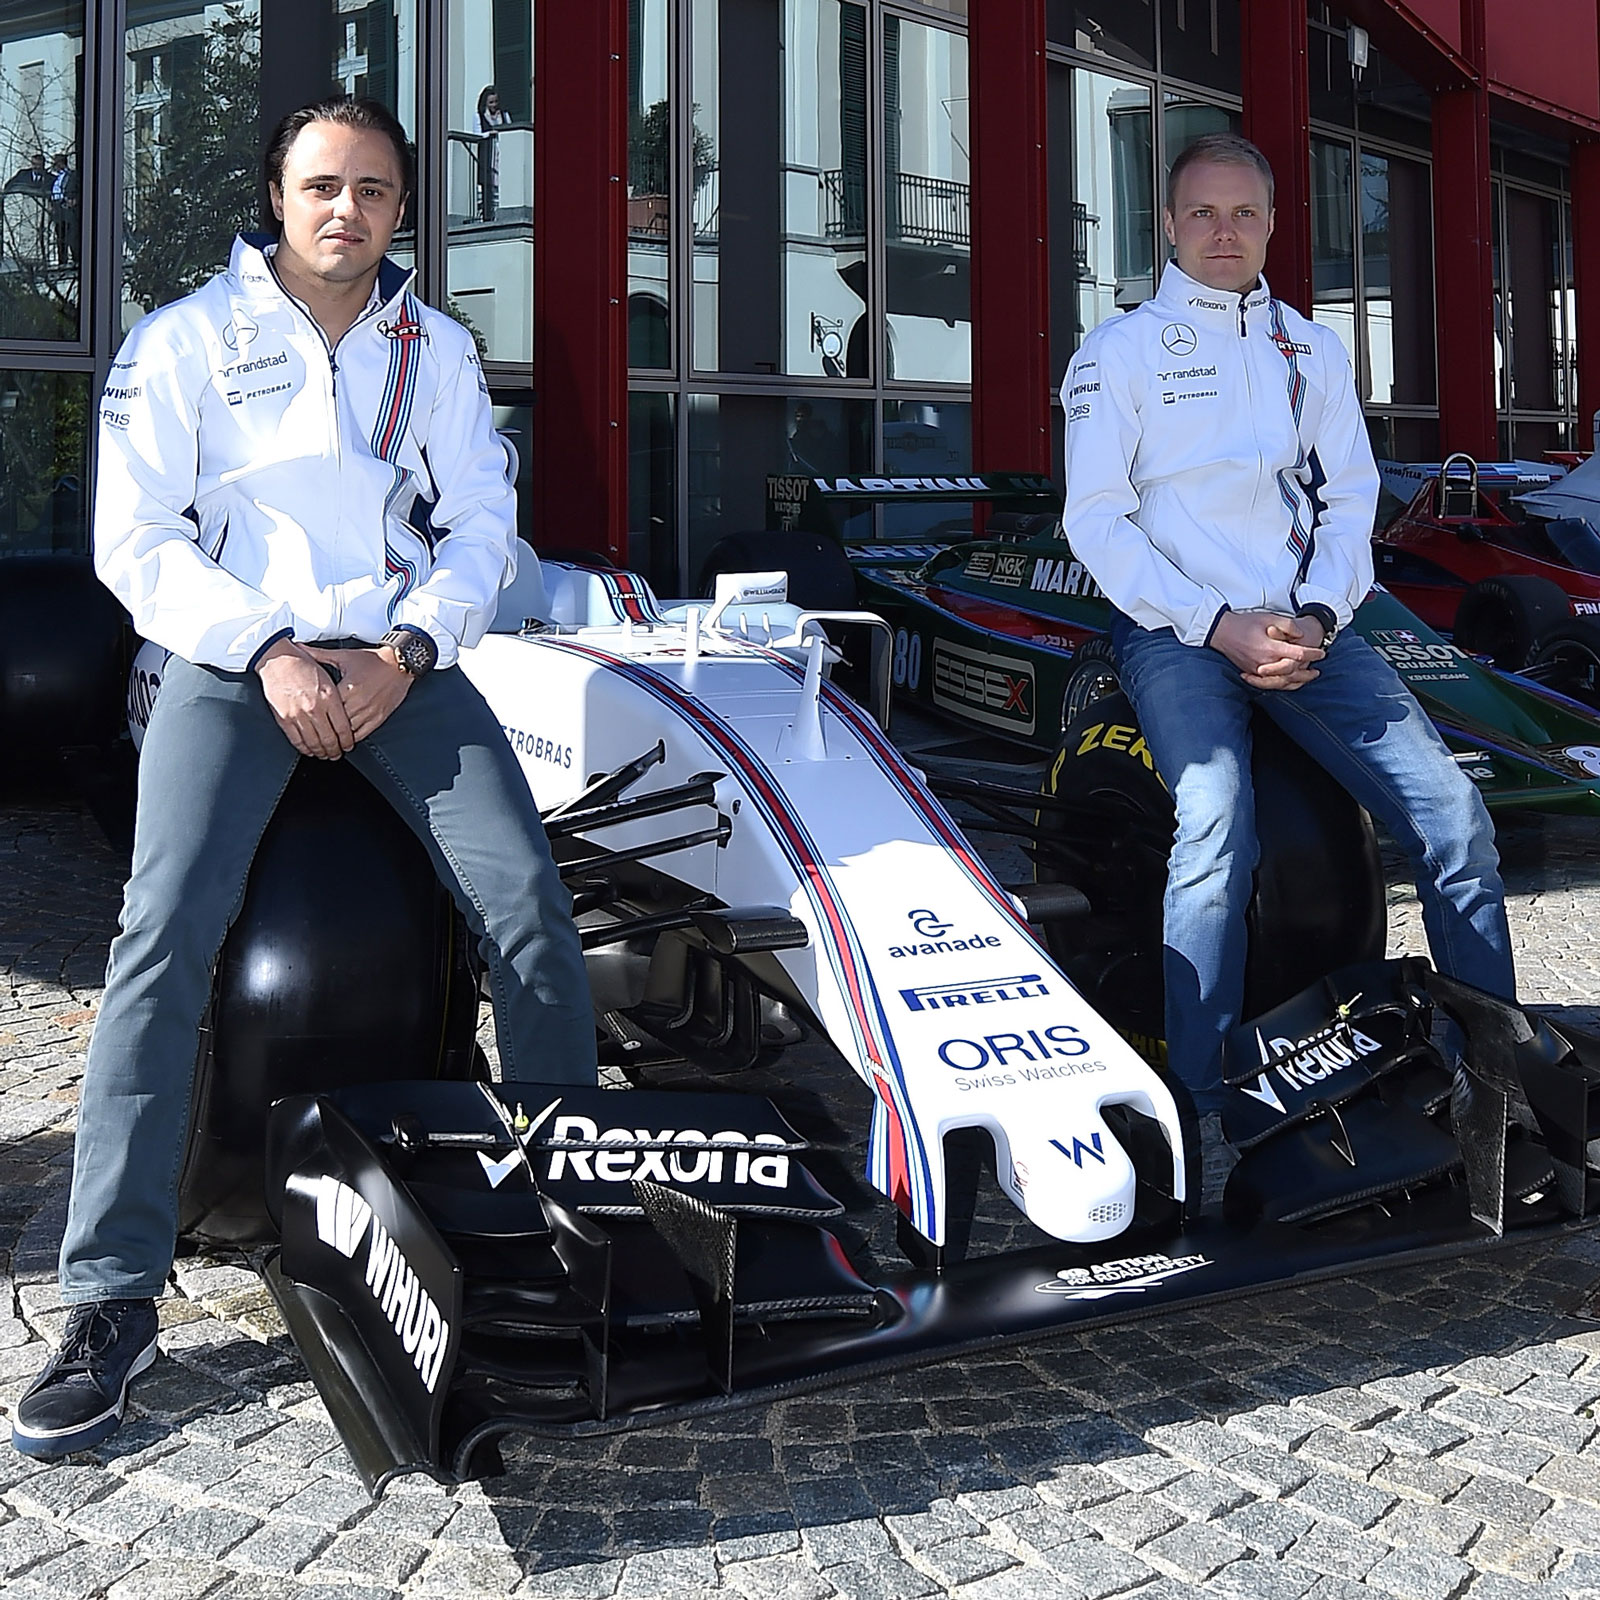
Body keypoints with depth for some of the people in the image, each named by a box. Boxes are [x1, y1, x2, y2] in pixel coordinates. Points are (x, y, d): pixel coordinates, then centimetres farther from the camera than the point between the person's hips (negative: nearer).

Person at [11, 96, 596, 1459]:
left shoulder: (437, 350, 16)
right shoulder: (187, 339, 6)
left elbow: (481, 522, 11)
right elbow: (134, 539, 1)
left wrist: (410, 648, -7)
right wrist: (263, 650, -13)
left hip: (398, 658, 2)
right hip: (234, 655, -2)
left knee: (528, 903, -18)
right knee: (165, 935, -22)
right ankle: (113, 1301, -17)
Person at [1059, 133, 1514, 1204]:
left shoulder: (1315, 350, 20)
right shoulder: (1120, 351, 6)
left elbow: (1351, 499, 15)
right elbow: (1097, 519, -2)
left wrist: (1316, 618, -5)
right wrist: (1219, 626, -12)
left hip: (1306, 625, 4)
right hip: (1175, 629, -4)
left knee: (1454, 814, -11)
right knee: (1219, 832, -29)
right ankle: (1202, 1115, -24)